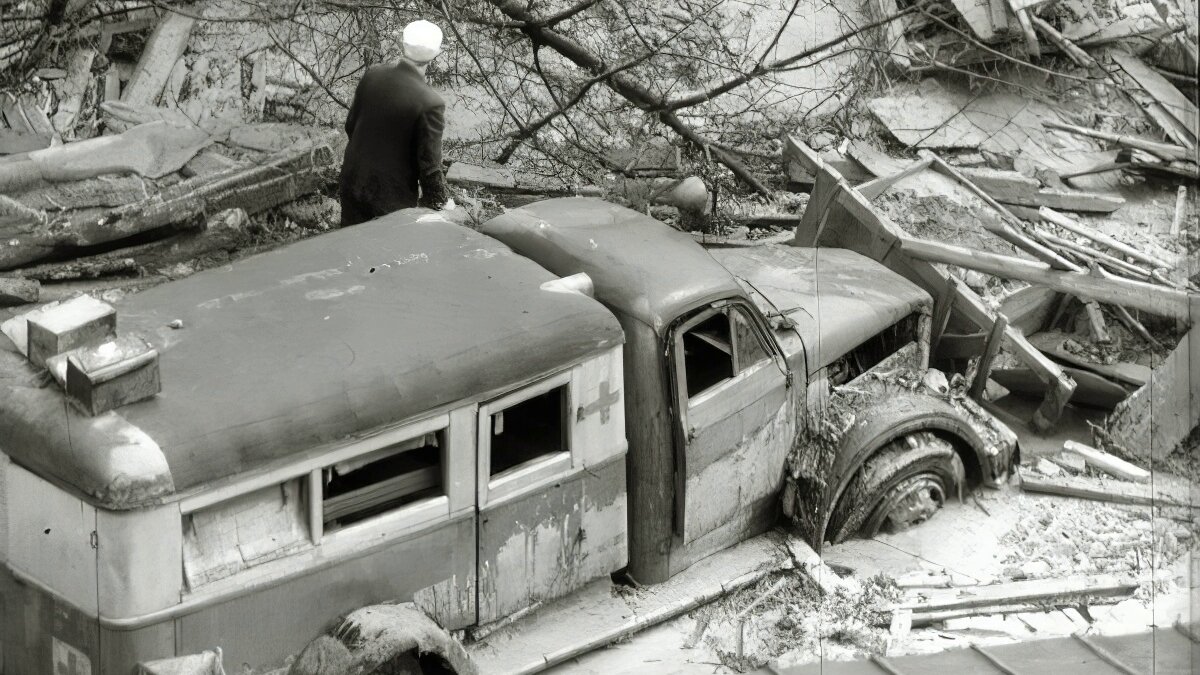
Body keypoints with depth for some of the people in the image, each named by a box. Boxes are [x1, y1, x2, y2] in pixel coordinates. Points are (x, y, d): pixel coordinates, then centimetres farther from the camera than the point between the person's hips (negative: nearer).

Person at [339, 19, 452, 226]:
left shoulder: (372, 75, -8)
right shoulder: (430, 104, -25)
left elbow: (351, 125, 6)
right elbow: (429, 165, -19)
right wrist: (439, 203, -3)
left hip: (353, 183, 5)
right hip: (393, 197, -5)